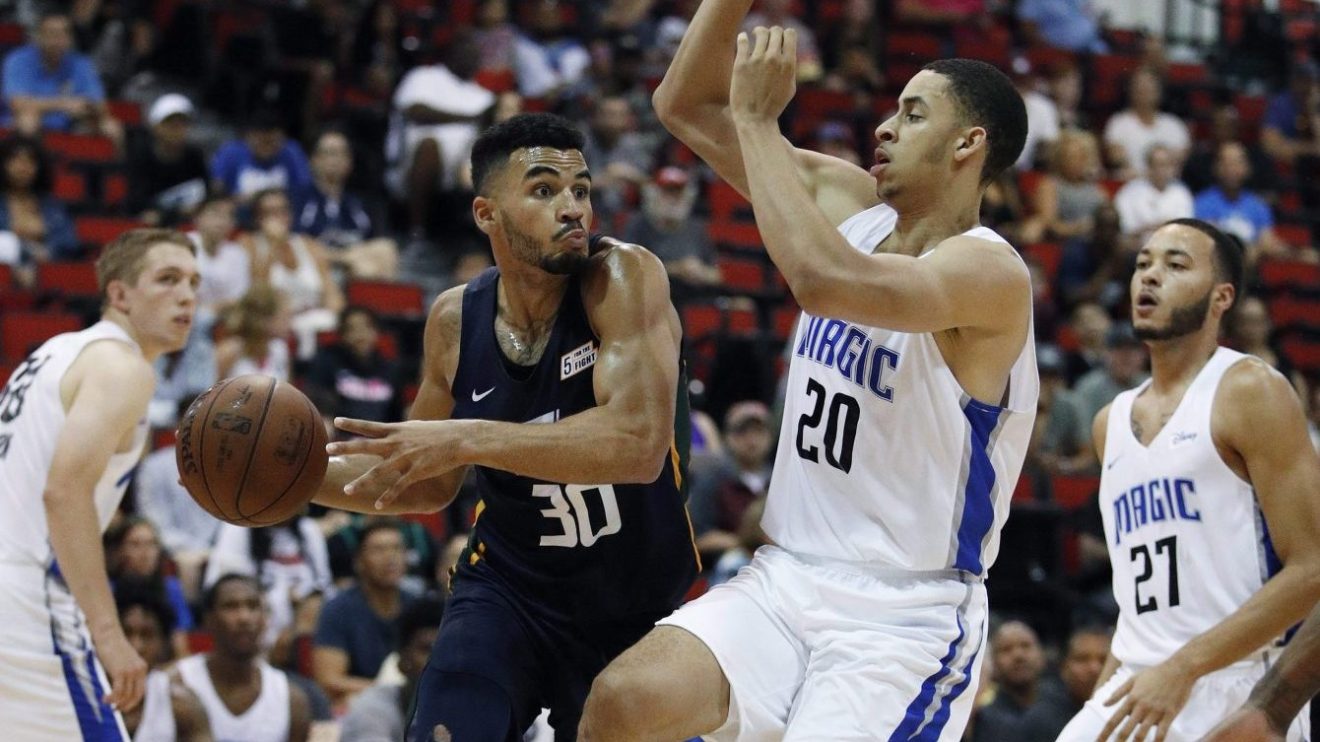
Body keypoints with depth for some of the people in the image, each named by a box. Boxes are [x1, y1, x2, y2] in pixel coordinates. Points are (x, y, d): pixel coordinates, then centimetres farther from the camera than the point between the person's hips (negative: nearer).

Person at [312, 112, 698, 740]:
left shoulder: (624, 279, -20)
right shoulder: (456, 319, -6)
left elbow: (640, 444, -35)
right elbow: (430, 485, 10)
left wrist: (468, 440, -40)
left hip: (635, 612, -2)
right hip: (507, 590, 2)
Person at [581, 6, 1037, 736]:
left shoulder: (991, 272, -17)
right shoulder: (847, 202, 7)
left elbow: (825, 282, -34)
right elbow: (687, 106, 9)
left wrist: (755, 117, -24)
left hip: (908, 615, -6)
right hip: (786, 576, 6)